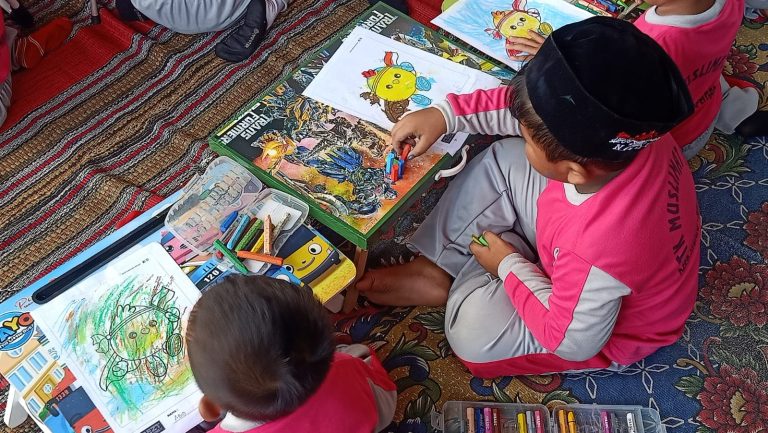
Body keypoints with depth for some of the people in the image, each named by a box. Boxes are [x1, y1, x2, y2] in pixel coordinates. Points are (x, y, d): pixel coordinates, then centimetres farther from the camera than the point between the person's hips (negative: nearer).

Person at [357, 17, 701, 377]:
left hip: (597, 326, -6)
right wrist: (446, 114, -12)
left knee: (472, 329, -22)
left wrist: (509, 266, -16)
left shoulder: (595, 252, -45)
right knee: (504, 160, -1)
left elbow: (572, 341, -25)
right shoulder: (633, 126, -26)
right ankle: (435, 269, 7)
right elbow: (529, 107, -9)